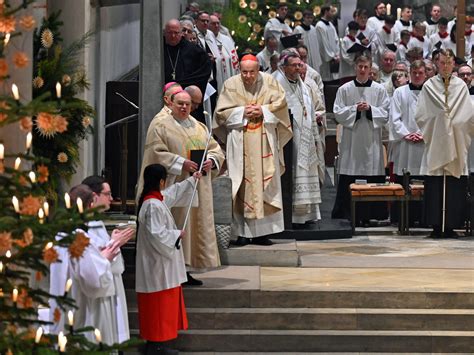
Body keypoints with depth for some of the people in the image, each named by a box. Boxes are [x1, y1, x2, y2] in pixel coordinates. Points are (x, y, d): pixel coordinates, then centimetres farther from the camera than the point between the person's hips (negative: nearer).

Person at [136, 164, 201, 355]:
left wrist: (192, 180, 35)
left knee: (158, 304, 15)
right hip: (158, 263, -10)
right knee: (160, 303, -2)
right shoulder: (153, 206, -23)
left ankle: (153, 340, 20)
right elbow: (156, 234, -28)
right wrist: (177, 234, -13)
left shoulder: (156, 198, 7)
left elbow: (174, 193, 26)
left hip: (158, 262, 10)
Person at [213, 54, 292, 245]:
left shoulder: (269, 82, 4)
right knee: (242, 185, -4)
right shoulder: (231, 85, 2)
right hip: (240, 143, -1)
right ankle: (242, 232, -1)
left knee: (266, 183, 0)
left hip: (265, 142, 1)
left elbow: (280, 104, 3)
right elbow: (222, 112, 0)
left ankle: (262, 232, 5)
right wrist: (243, 113, -11)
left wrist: (263, 111, -11)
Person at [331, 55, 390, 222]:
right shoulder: (344, 89, 5)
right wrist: (355, 109, -12)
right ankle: (346, 214, 4)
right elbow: (338, 113, 0)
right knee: (348, 181, -2)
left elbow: (385, 114, 3)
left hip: (372, 141, 1)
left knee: (373, 180, 0)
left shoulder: (379, 90, 7)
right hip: (351, 141, -1)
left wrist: (370, 109, -12)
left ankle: (371, 214, 7)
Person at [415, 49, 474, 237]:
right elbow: (421, 115, 5)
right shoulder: (429, 86, 5)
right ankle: (436, 225, -1)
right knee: (435, 185, -4)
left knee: (455, 187, -3)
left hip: (456, 145, 1)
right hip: (435, 144, -1)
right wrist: (429, 133, 0)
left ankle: (451, 224, 2)